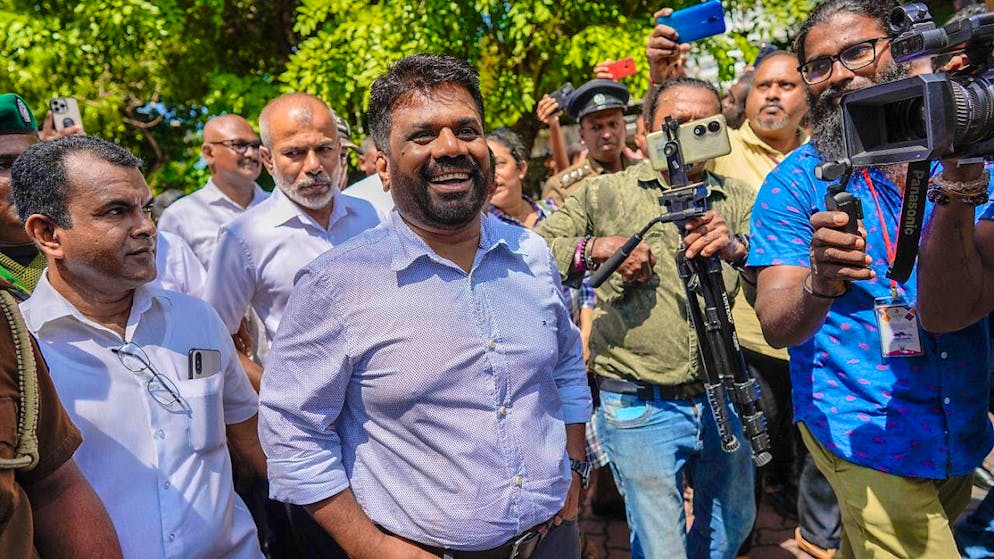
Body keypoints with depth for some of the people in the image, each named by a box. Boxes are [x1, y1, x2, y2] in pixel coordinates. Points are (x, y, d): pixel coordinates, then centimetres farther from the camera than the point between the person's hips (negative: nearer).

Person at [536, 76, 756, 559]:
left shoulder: (736, 200, 6)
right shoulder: (606, 194, -1)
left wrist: (735, 248, -27)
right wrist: (596, 247, -21)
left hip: (723, 399, 4)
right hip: (640, 409, -3)